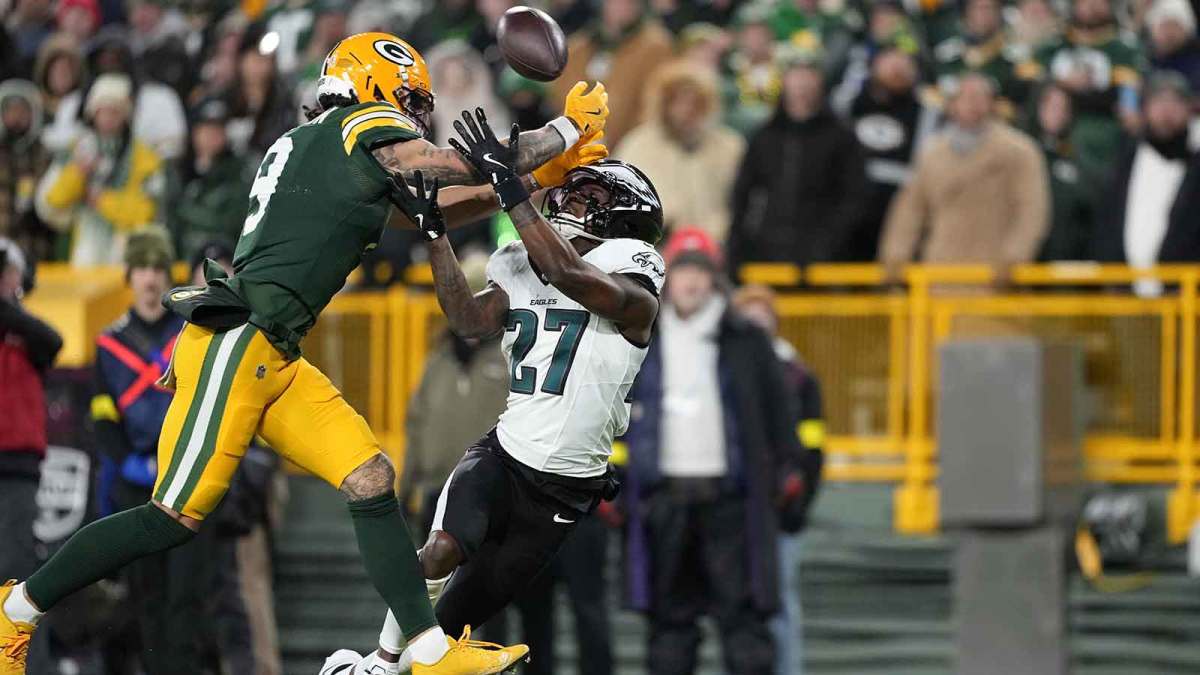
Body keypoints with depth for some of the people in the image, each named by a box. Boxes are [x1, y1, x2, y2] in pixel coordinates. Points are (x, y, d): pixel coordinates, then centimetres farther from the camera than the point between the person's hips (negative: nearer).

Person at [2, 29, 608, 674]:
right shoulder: (363, 129, -4)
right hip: (235, 346, -10)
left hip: (277, 362, 10)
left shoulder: (304, 144, 21)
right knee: (176, 518, -5)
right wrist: (569, 126, 8)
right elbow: (475, 166, -5)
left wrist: (523, 183, 24)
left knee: (372, 481, 0)